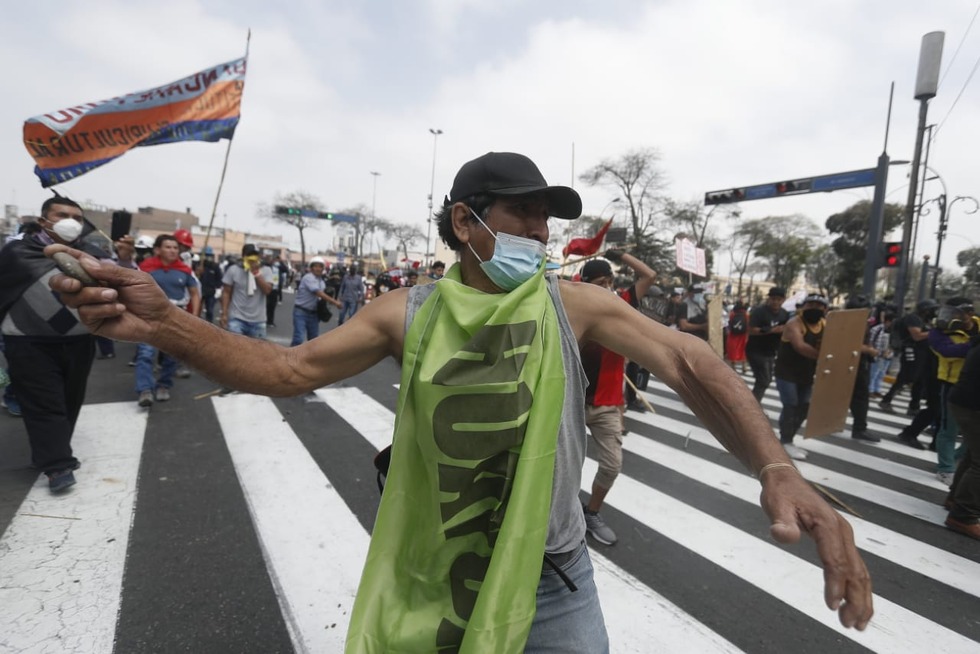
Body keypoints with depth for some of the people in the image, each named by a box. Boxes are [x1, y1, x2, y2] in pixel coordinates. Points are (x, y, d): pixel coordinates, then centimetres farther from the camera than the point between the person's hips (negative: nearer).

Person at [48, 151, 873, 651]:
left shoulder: (574, 303, -9)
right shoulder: (410, 312, -8)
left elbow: (688, 363, -17)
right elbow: (289, 369, -9)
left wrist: (778, 470, -33)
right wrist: (164, 323, -25)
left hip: (554, 578, 1)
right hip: (431, 579, 1)